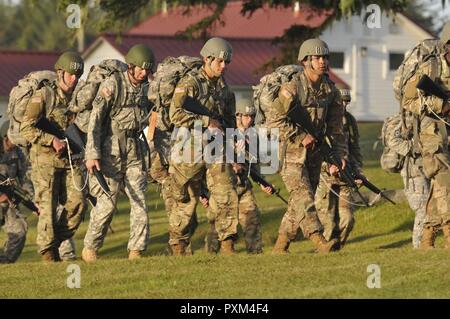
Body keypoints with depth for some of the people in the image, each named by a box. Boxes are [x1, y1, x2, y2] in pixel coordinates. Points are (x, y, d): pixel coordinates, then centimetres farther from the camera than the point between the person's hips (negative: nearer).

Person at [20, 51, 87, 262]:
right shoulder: (43, 96, -6)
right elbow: (26, 128, -13)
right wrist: (52, 140, -21)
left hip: (70, 161, 5)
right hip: (45, 160, -5)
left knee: (77, 204, -5)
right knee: (48, 207, -4)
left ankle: (57, 240, 14)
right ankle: (47, 251, 7)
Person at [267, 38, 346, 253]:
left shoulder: (330, 91, 5)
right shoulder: (292, 88, -14)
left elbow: (335, 129, 9)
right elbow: (273, 120, -19)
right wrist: (301, 137, -19)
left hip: (314, 154, 7)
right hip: (290, 152, -6)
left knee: (299, 203, 7)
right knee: (302, 196, -19)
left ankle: (280, 247, 17)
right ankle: (319, 241, -32)